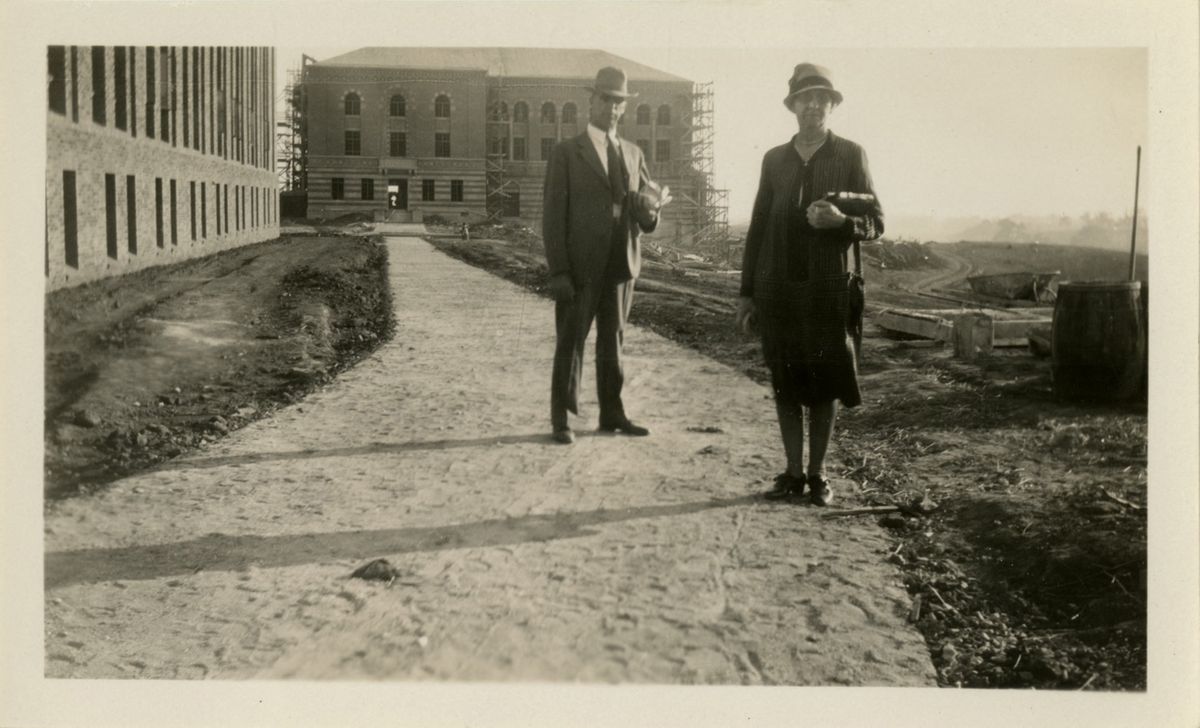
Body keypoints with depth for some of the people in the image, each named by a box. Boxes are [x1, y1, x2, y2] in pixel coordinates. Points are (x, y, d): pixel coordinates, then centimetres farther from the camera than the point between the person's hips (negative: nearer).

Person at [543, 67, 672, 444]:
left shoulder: (633, 153, 13)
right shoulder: (566, 153, -2)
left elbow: (646, 221, 13)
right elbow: (553, 215, -6)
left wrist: (650, 208, -12)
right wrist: (558, 271, -13)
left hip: (621, 265, 5)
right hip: (580, 267, -4)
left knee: (612, 341, 12)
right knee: (571, 343, 2)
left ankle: (612, 414, 20)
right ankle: (561, 419, 10)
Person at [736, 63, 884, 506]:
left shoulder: (850, 155, 3)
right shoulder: (775, 159, 11)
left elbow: (875, 223, 2)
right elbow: (758, 227, 12)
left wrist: (840, 220, -20)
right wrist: (746, 292, 8)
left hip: (828, 290, -2)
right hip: (778, 291, 2)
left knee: (824, 385, 2)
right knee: (786, 384, 5)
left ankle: (817, 475, 14)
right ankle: (793, 473, 15)